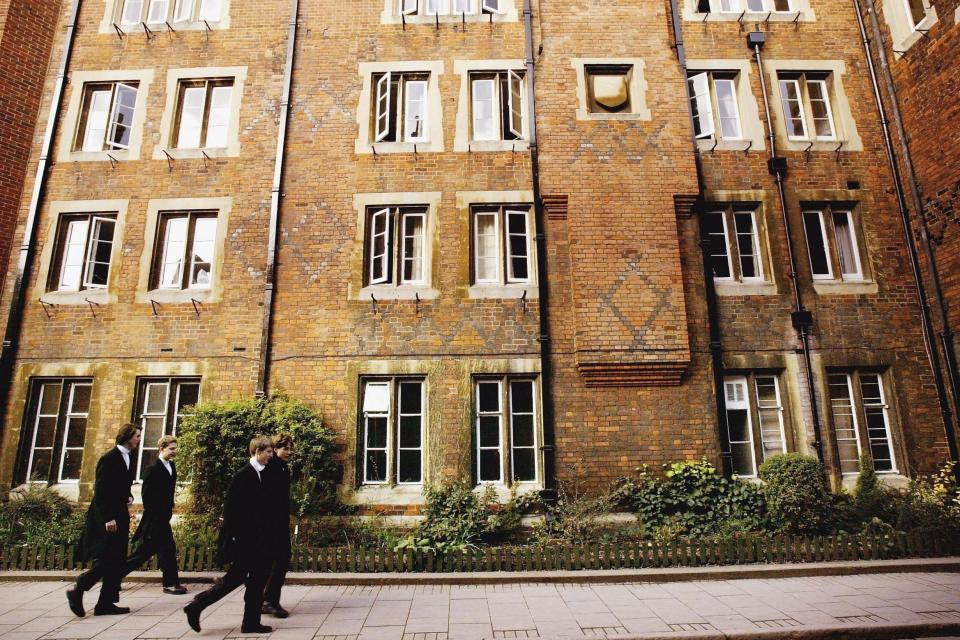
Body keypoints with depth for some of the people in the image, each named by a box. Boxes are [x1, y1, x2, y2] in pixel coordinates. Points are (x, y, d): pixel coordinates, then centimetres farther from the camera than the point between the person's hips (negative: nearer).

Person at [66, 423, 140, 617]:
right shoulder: (108, 459, -13)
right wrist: (107, 519, -20)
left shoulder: (130, 459, 12)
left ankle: (106, 603, 12)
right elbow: (100, 491, -16)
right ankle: (77, 591, 10)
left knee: (117, 562, 7)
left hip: (120, 516, 9)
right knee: (106, 560, -9)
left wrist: (129, 497, 4)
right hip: (106, 517, -8)